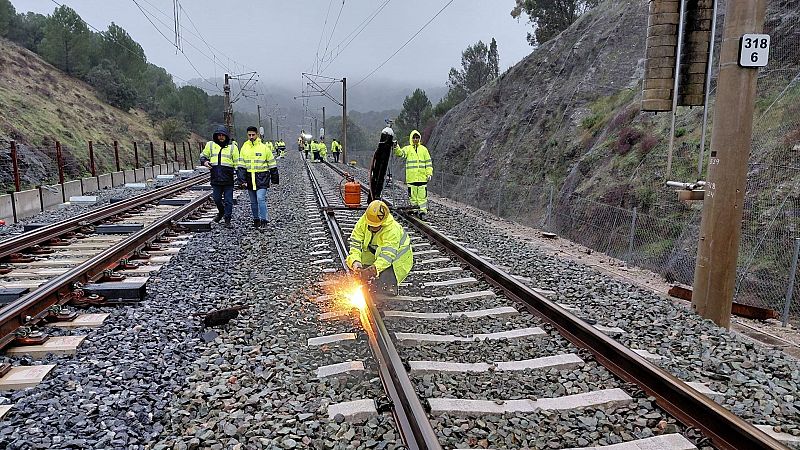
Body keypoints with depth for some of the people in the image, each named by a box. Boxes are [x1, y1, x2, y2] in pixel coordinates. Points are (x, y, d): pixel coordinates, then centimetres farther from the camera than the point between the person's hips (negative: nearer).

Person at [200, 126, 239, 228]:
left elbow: (237, 163, 5)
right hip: (215, 178, 2)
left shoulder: (232, 146, 3)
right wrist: (204, 162, -2)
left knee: (228, 200, 0)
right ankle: (221, 212, 39)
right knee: (216, 199, 10)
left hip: (228, 178, -2)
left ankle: (227, 220, 10)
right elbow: (203, 155, 21)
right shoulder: (210, 145, 8)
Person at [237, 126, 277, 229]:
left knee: (260, 199, -15)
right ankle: (256, 220, 22)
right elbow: (241, 165, 7)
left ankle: (264, 220, -9)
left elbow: (272, 164, 5)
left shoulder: (264, 147, -2)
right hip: (249, 178, 4)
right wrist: (242, 180, -1)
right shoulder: (244, 148, 6)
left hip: (262, 177, -4)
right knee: (253, 202, 10)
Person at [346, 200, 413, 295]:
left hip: (396, 257, -5)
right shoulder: (363, 222, -21)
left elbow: (388, 255, -42)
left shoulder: (393, 230, -35)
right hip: (374, 254, 5)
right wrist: (355, 261, -40)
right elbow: (355, 244, -22)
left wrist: (375, 269, -57)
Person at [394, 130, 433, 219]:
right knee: (412, 194, 4)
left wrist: (429, 173, 4)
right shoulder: (408, 149, 7)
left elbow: (428, 162, 11)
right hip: (411, 177, 0)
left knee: (422, 194, -2)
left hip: (422, 177, 0)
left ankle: (423, 210, 2)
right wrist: (397, 148, -32)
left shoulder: (424, 149, 10)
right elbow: (401, 153, -13)